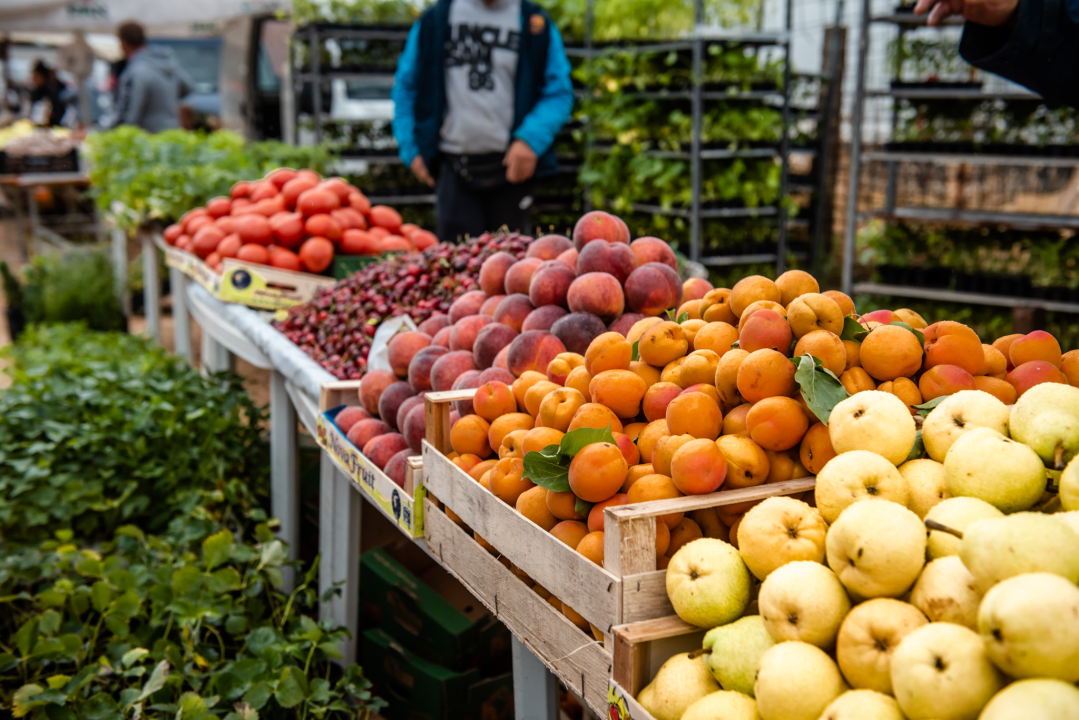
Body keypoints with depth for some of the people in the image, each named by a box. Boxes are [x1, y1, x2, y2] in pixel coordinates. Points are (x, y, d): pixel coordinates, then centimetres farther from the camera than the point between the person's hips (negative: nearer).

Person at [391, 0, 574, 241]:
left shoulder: (537, 23, 4)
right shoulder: (435, 20, 8)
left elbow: (559, 93, 0)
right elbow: (406, 87, 14)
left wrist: (530, 140, -16)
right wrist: (410, 149, 4)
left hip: (511, 165, -1)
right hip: (454, 165, 1)